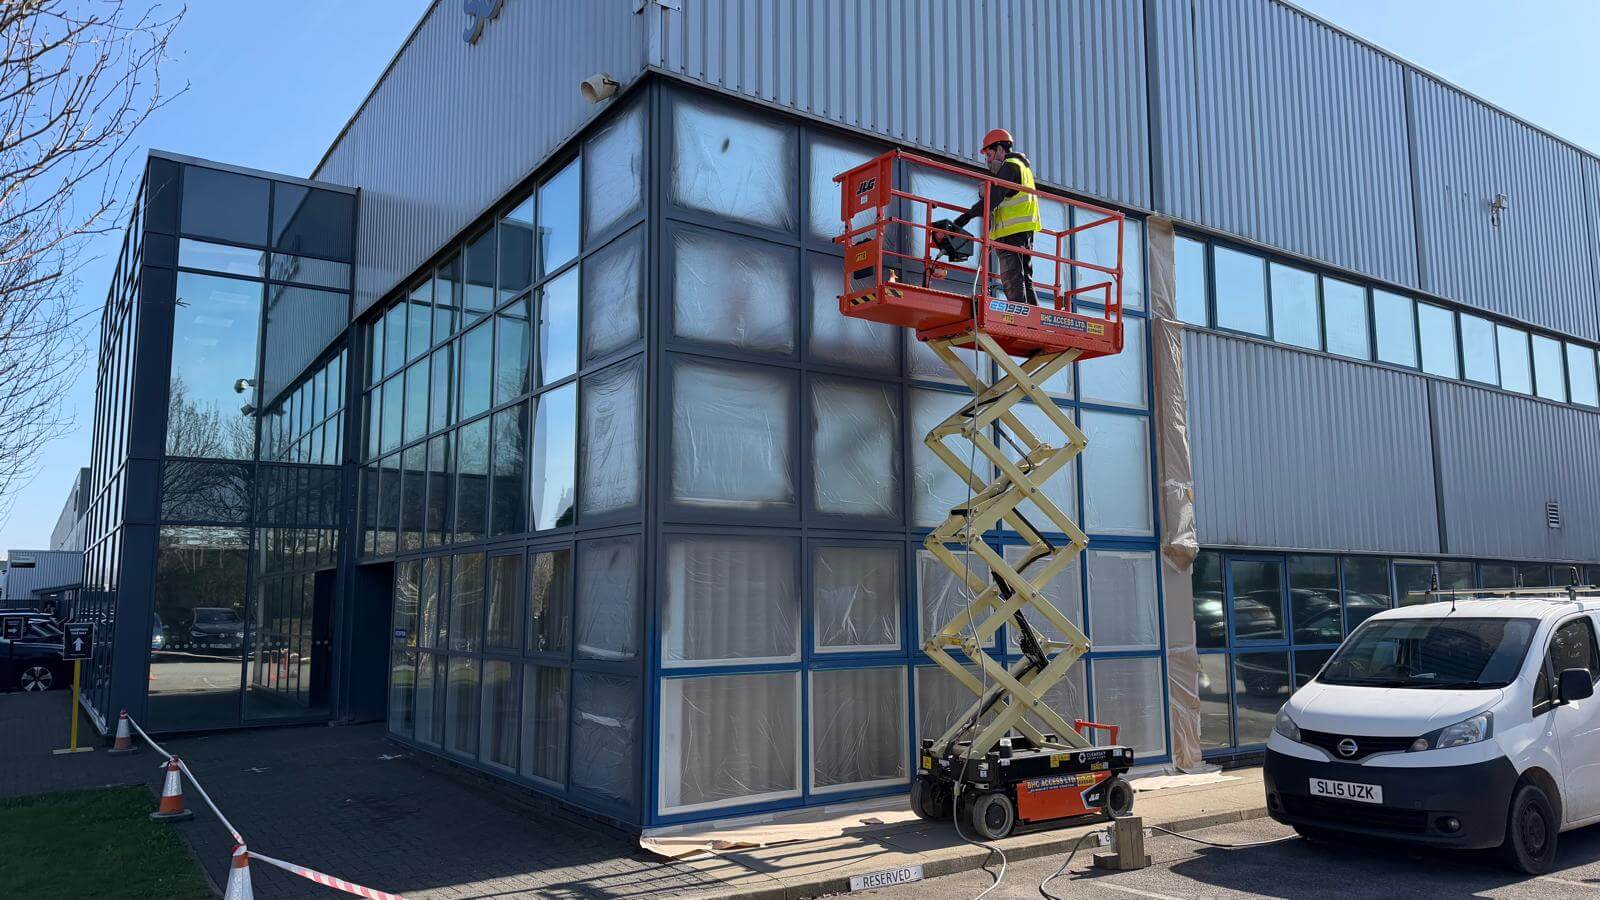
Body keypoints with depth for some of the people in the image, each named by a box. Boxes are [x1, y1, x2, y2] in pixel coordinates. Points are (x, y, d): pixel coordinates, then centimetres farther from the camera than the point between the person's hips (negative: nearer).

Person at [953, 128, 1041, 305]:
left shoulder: (1009, 166, -3)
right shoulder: (1022, 166, 28)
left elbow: (994, 196, -17)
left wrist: (969, 215, -20)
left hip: (1012, 231, -10)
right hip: (1024, 231, 10)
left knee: (1012, 281, -14)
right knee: (1024, 279, 9)